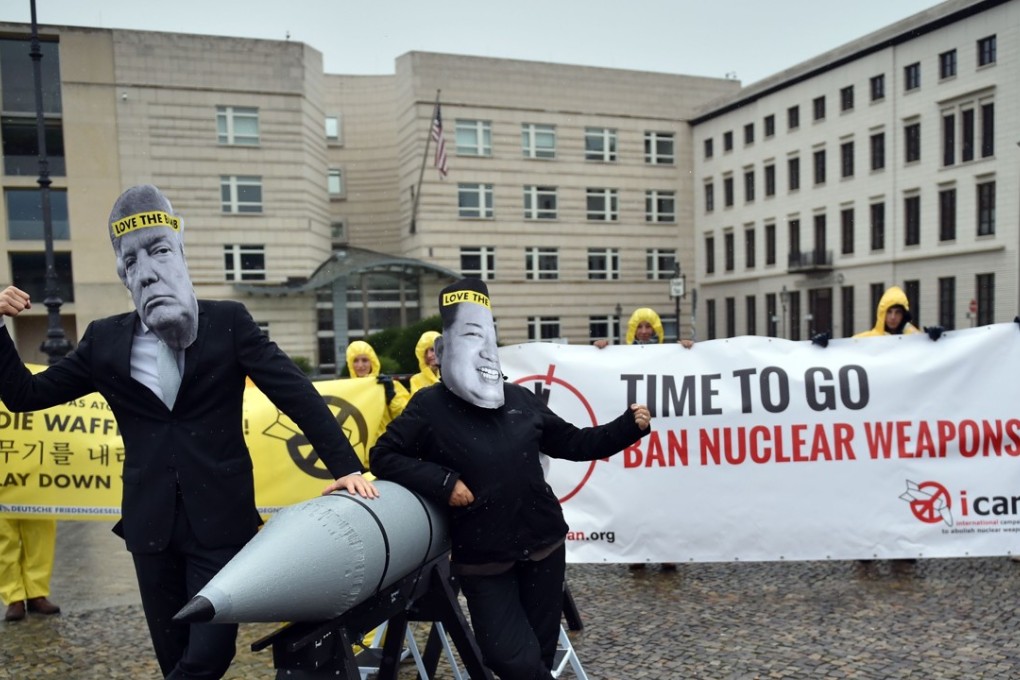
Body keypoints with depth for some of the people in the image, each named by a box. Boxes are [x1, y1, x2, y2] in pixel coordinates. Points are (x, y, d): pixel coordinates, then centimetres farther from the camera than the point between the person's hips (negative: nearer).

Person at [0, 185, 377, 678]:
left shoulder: (227, 321, -3)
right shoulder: (105, 339, 6)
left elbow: (295, 392, -7)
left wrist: (344, 465, -14)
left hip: (220, 519, -2)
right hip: (151, 524, 3)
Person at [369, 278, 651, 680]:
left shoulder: (518, 398, 4)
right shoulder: (431, 406, -6)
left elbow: (573, 443, 12)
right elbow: (384, 456, -4)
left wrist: (628, 427, 2)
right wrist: (442, 482, -15)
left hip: (543, 545, 4)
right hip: (482, 559, -3)